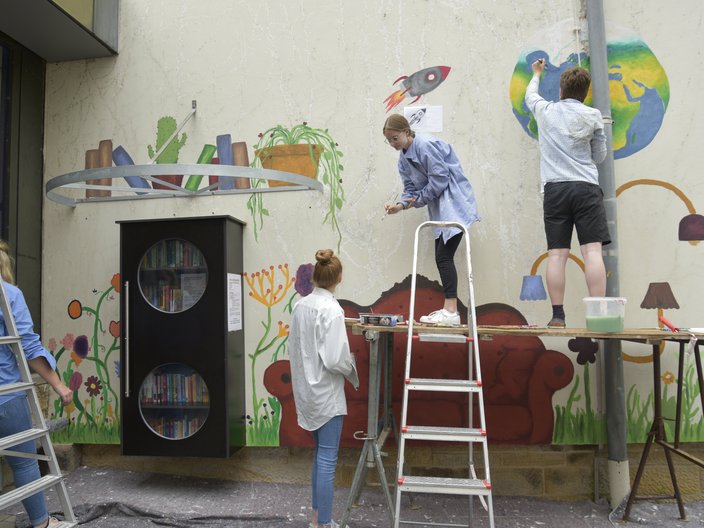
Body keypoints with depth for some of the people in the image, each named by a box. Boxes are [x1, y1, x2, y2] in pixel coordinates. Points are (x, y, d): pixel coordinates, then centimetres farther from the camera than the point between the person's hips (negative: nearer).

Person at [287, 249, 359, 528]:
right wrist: (352, 364, -4)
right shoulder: (331, 309, -20)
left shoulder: (300, 306, 2)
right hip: (326, 393, -8)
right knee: (327, 461, 3)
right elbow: (334, 360, -22)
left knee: (321, 455, 21)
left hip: (306, 390, 8)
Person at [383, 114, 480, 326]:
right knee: (442, 257, 7)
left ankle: (451, 311, -15)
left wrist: (420, 198, -7)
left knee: (443, 256, -15)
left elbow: (440, 178, -18)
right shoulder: (403, 159, 12)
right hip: (439, 209, 9)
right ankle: (449, 309, 13)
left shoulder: (426, 145, -15)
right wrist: (400, 205, -10)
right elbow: (410, 189, 9)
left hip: (454, 203, -9)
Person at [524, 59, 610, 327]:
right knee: (592, 251, -7)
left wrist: (536, 74, 54)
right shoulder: (593, 116, 7)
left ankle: (557, 316, -2)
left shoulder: (545, 111, 12)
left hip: (554, 189, 1)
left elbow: (530, 96, 35)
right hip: (586, 187, -1)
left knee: (557, 254, -2)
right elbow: (600, 156, 15)